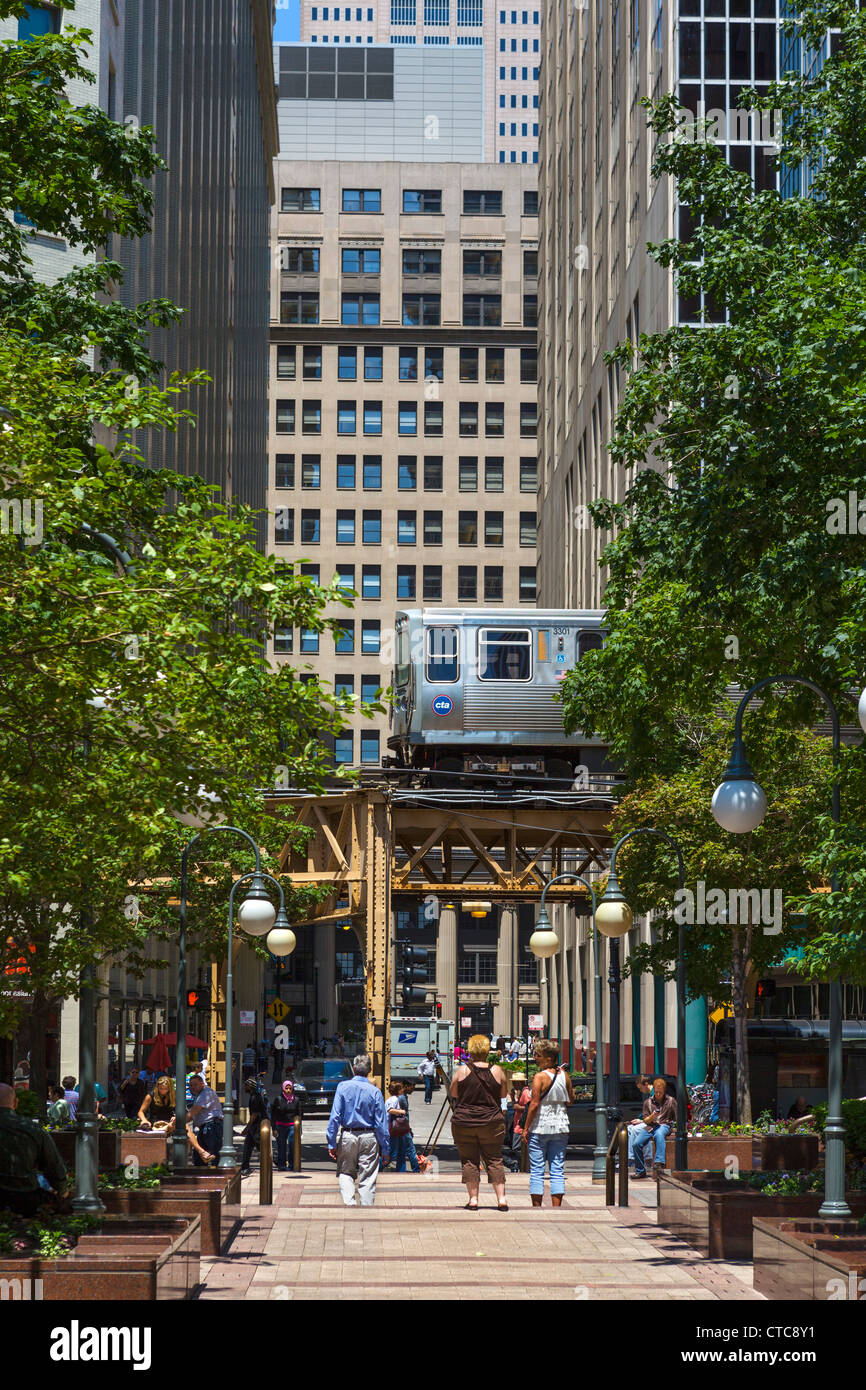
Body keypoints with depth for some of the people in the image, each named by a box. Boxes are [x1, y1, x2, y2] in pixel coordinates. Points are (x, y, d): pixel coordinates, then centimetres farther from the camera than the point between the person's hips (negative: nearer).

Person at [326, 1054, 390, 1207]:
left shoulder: (343, 1087, -4)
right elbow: (381, 1122, -4)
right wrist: (385, 1149, 2)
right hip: (369, 1137, 0)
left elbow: (335, 1117, -7)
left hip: (348, 1136, 0)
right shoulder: (375, 1091, -5)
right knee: (368, 1177, 7)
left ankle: (349, 1202, -7)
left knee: (345, 1172, 15)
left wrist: (332, 1143, -3)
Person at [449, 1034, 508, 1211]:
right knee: (494, 1160, 8)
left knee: (469, 1161, 6)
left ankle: (473, 1199, 4)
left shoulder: (463, 1070, -6)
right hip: (491, 1122, 1)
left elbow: (453, 1094, 5)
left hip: (464, 1122, -1)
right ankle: (501, 1199, 2)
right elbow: (503, 1094, 10)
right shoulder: (497, 1071, -3)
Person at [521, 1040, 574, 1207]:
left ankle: (536, 1207, 2)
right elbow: (570, 1101, 13)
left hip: (539, 1128, -5)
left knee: (537, 1170, 2)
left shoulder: (540, 1077, -12)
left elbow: (535, 1104, -15)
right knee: (557, 1170, 7)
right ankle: (556, 1207, 4)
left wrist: (526, 1129, -9)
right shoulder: (564, 1075, 3)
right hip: (560, 1128, 5)